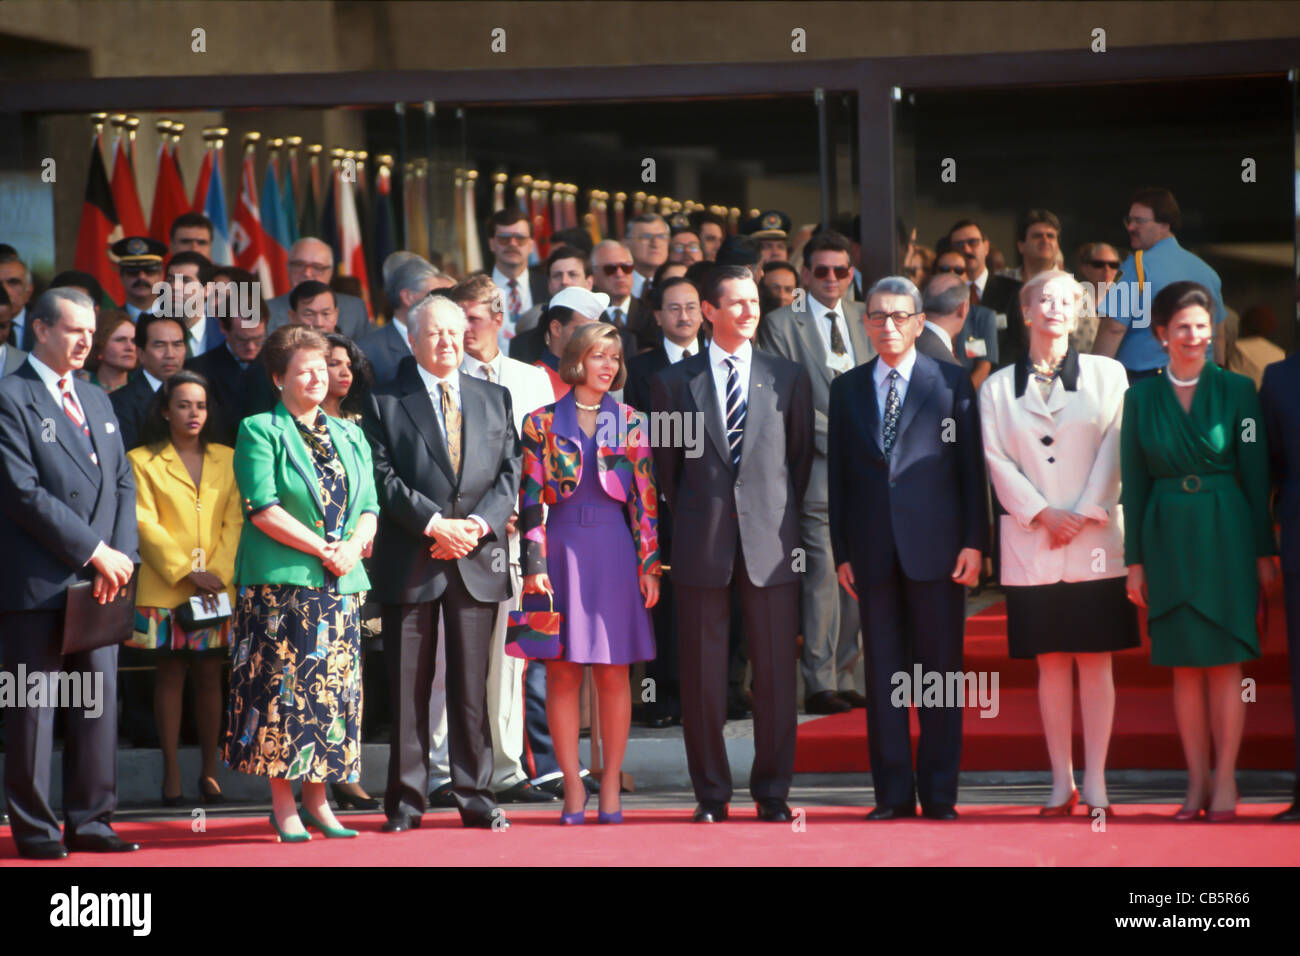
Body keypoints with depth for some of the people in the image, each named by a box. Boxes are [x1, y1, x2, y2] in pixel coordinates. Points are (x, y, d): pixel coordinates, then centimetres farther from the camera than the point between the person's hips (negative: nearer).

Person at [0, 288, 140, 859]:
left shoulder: (96, 401, 18)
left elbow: (122, 484, 16)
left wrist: (121, 555, -1)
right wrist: (92, 550, -14)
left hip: (97, 582, 7)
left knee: (99, 703, 6)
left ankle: (90, 821, 13)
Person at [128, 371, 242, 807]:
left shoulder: (227, 460, 12)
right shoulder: (143, 461, 2)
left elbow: (235, 521, 6)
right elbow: (146, 524, -5)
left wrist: (220, 571, -9)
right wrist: (187, 571, -12)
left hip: (218, 588, 2)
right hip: (165, 588, -2)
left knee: (210, 676, 3)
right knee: (169, 675, 1)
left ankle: (209, 771, 8)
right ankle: (171, 773, 3)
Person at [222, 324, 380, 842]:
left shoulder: (350, 436, 17)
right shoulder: (260, 432, -1)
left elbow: (369, 507, 13)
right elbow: (262, 507, -11)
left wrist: (353, 548, -8)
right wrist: (322, 549, -14)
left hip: (340, 585, 5)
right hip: (281, 583, -5)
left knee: (333, 689, 3)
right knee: (282, 688, -7)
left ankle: (317, 797, 10)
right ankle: (283, 805, -1)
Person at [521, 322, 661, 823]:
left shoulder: (630, 422, 8)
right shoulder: (542, 422, 5)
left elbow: (645, 499, 5)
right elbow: (531, 498, 2)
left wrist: (649, 565, -1)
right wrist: (534, 564, -7)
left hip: (614, 551, 1)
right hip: (562, 547, -1)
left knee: (613, 674, 1)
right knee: (562, 673, 0)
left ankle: (611, 787, 8)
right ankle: (572, 786, 6)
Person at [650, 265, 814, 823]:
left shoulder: (789, 378, 8)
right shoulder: (673, 382, 6)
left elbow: (802, 456, 14)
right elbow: (665, 464, 11)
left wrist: (783, 517, 10)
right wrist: (689, 524, 9)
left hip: (770, 544, 0)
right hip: (701, 547, 0)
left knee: (776, 673, 1)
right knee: (702, 676, 1)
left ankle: (772, 792, 10)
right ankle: (711, 794, 10)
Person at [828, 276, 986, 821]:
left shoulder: (951, 384, 5)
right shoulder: (847, 389, 12)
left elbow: (971, 467, 2)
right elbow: (837, 474, 10)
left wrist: (973, 542, -5)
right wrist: (841, 551, 4)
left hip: (935, 549, -2)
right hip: (873, 551, 2)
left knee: (940, 670, 1)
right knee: (882, 673, 3)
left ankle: (939, 793, 6)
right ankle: (893, 793, 7)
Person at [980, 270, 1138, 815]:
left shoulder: (1107, 376, 7)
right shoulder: (998, 387, 9)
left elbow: (1116, 450, 1)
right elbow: (996, 458, 2)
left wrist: (1083, 514, -9)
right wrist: (1042, 514, -9)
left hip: (1094, 541, -1)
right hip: (1031, 543, 1)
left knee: (1095, 660, -2)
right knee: (1050, 663, 2)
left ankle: (1095, 781, 1)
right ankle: (1061, 781, 5)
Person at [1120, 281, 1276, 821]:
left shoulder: (1236, 391, 1)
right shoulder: (1141, 398, 6)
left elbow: (1256, 475, 1)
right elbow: (1134, 483, 8)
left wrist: (1263, 551, -2)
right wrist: (1134, 561, 5)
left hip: (1225, 534, -2)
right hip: (1167, 536, 2)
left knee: (1223, 660, -3)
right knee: (1184, 664, 3)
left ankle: (1225, 780, 2)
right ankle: (1197, 782, 8)